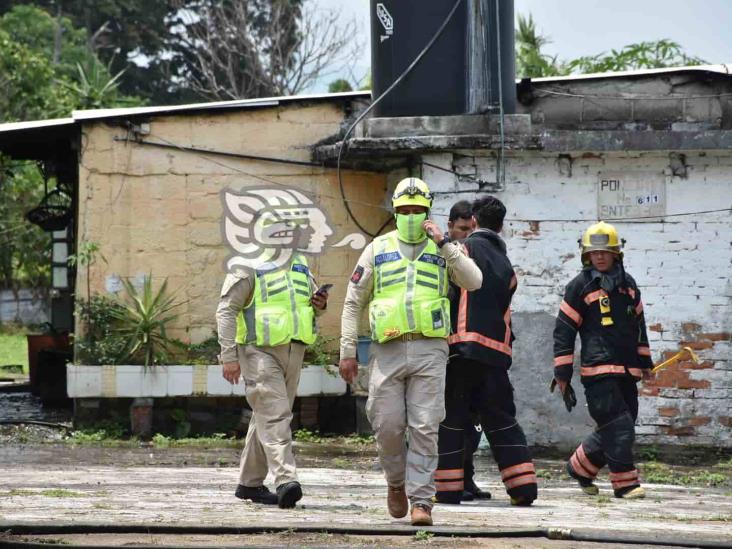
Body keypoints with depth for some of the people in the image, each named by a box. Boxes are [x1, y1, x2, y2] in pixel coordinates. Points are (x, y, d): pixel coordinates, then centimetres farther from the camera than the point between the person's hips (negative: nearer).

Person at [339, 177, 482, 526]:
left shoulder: (442, 251, 11)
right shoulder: (377, 250, 12)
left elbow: (474, 282, -5)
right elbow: (353, 303, 13)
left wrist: (444, 244, -9)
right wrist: (347, 351, 6)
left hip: (429, 350, -1)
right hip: (388, 350, 1)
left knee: (425, 428, -7)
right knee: (388, 426, 0)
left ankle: (421, 500, -5)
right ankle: (397, 482, 25)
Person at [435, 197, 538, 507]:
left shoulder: (467, 249, -1)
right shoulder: (506, 265, 20)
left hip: (463, 343, -6)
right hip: (497, 350, 6)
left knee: (450, 418, 1)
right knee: (502, 420, 11)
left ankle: (447, 488, -2)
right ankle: (523, 487, 4)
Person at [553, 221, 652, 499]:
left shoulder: (628, 284, 16)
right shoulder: (580, 286, -1)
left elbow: (638, 324, 26)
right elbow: (563, 330, -1)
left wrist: (644, 361, 24)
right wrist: (563, 372, -4)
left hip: (627, 370, 6)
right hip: (597, 369, -6)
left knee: (614, 429, 8)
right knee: (618, 425, -14)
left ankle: (579, 467, 25)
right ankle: (624, 482, -10)